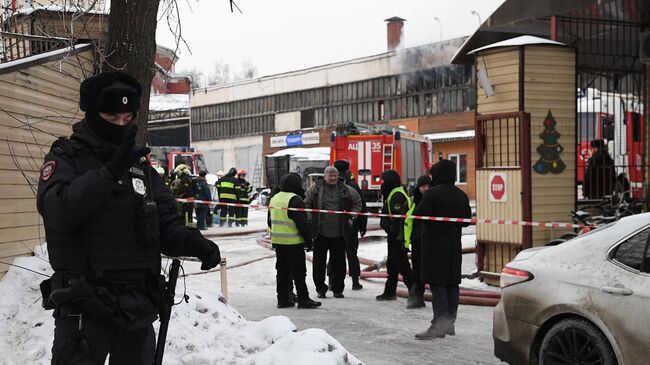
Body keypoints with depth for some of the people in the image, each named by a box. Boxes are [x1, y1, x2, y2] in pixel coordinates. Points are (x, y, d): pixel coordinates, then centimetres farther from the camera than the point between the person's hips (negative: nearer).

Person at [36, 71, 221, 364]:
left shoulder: (141, 166, 14)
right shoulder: (65, 158, -1)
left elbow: (167, 226, 11)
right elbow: (58, 211, -21)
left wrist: (194, 243, -10)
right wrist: (111, 171, -26)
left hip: (139, 304, 5)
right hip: (84, 307, -5)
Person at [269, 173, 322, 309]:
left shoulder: (274, 198, 13)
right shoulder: (295, 200, -15)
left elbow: (271, 222, 20)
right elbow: (302, 224, -17)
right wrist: (308, 241, -10)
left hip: (277, 241, 8)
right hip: (293, 242, -8)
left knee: (282, 271, 13)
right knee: (299, 272, -2)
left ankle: (283, 299, 15)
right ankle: (303, 300, 1)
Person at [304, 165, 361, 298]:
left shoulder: (346, 190, 4)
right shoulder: (316, 188, 1)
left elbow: (357, 202, 19)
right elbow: (306, 204, 12)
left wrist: (351, 217, 10)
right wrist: (310, 219, 4)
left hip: (339, 233, 1)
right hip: (320, 232, -1)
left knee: (339, 262, 7)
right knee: (319, 262, 3)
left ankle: (338, 289, 18)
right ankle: (321, 289, 14)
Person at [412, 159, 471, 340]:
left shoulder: (432, 193, -13)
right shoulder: (461, 195, 9)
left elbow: (420, 215, -19)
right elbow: (467, 221, 13)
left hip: (435, 244, -6)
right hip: (454, 245, 6)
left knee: (437, 284, -6)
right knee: (452, 284, 10)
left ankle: (438, 326, -9)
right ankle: (449, 323, 17)